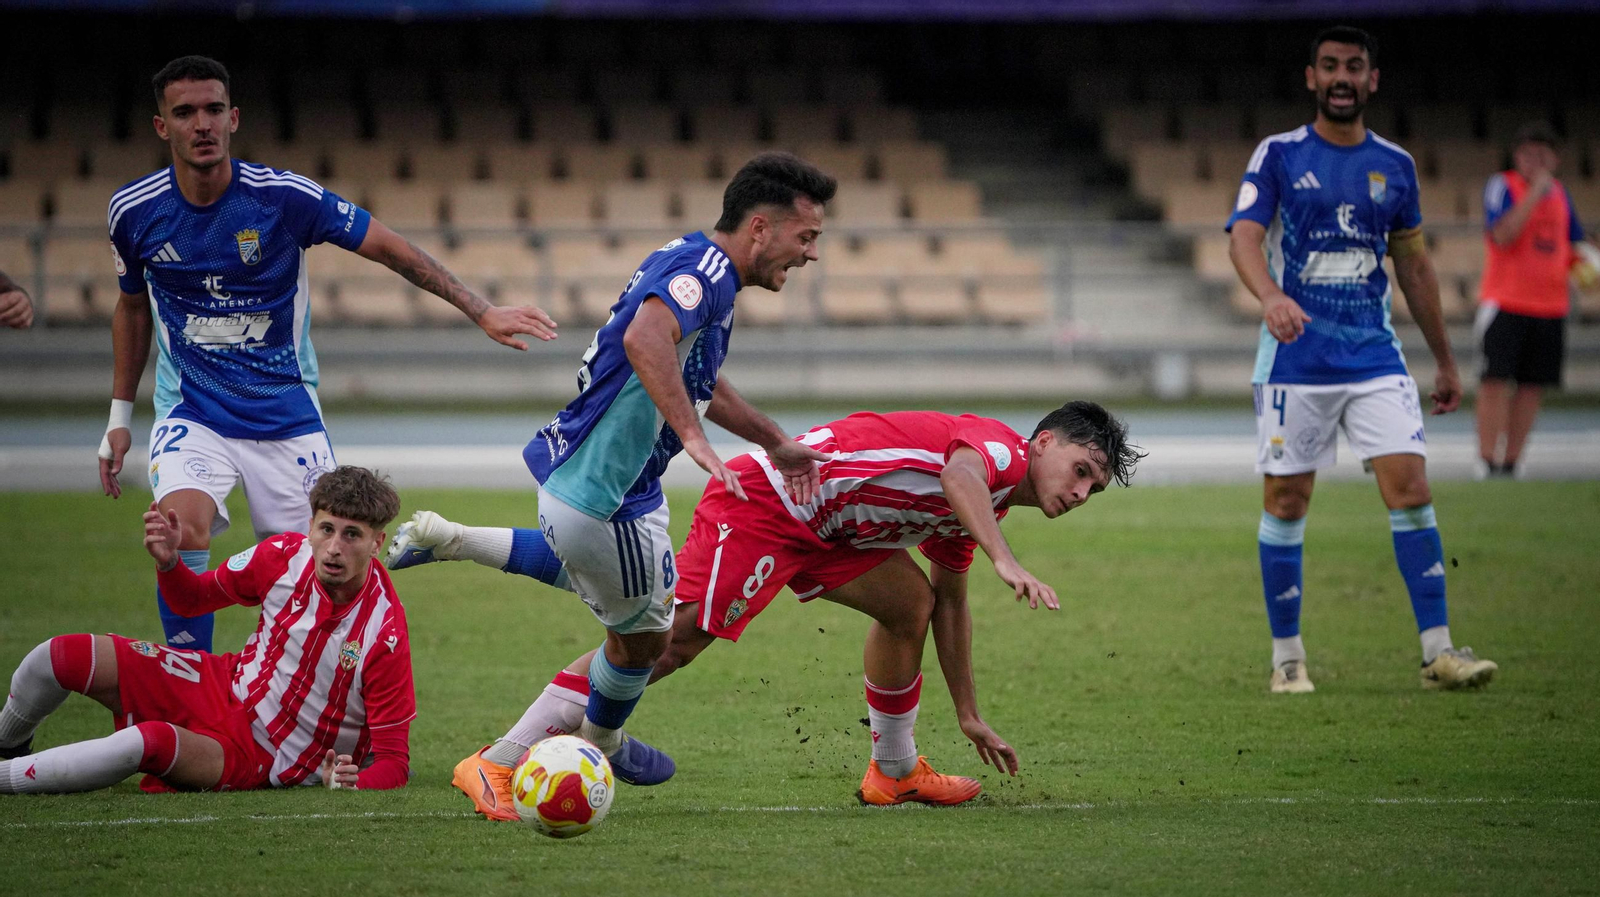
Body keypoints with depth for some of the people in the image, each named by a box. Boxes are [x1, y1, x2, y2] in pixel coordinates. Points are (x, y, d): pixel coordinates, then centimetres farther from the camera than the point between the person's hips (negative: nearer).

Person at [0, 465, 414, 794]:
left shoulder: (385, 635, -24)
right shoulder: (283, 555, -10)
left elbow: (393, 763, -19)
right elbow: (193, 598, 9)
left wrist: (354, 783, -41)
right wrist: (168, 562, -13)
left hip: (256, 761, -5)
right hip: (224, 688, 5)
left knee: (152, 741, -36)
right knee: (61, 656, -11)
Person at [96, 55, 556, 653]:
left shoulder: (284, 197, -12)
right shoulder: (134, 212, -5)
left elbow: (389, 248, -4)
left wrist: (482, 311, -9)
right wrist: (119, 416, 16)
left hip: (286, 417, 0)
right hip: (191, 415, 0)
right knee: (181, 533, -26)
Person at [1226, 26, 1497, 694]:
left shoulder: (1395, 166, 10)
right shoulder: (1278, 156, 0)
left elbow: (1413, 266, 19)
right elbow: (1244, 237, -13)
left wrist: (1445, 361, 20)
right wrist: (1271, 296, -35)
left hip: (1374, 356, 2)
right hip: (1295, 357, -2)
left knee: (1410, 489, -10)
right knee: (1286, 502, 0)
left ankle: (1438, 651, -8)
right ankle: (1286, 657, 12)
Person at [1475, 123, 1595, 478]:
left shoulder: (1560, 194, 14)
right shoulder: (1502, 187, -4)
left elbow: (1573, 245, 26)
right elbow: (1502, 235, -20)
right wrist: (1535, 193, -20)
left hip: (1550, 305, 5)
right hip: (1505, 301, -5)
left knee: (1532, 386, 4)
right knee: (1496, 381, -10)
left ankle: (1511, 461, 10)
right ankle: (1488, 460, -9)